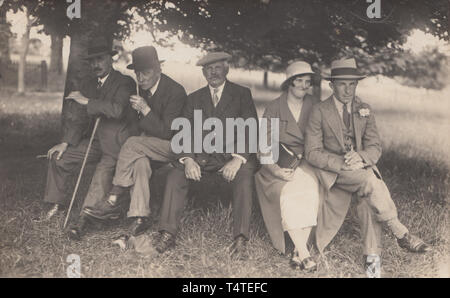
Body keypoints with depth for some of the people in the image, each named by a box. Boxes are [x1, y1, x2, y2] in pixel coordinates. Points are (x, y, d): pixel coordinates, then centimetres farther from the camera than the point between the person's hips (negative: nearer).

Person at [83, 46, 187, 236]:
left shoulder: (175, 91, -16)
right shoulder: (143, 88, 8)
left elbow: (167, 132, -18)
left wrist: (145, 110, -22)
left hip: (173, 147, -7)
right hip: (150, 145, 7)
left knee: (132, 144, -28)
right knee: (139, 161, -28)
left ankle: (114, 201, -21)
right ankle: (140, 216, -30)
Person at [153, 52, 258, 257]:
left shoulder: (242, 94, 6)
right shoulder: (194, 98, 15)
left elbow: (251, 130, -5)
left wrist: (238, 159, -22)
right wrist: (188, 159, -16)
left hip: (232, 154, -2)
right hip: (202, 155, 3)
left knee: (244, 175, -33)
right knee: (175, 175, -22)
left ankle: (240, 239, -32)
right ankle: (167, 235, -21)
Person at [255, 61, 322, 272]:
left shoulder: (314, 107, 11)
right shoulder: (274, 108, 4)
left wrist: (303, 158, -9)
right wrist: (275, 169, -19)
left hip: (305, 162, 1)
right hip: (277, 164, -1)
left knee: (310, 189, -31)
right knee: (287, 193, -31)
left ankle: (298, 251, -28)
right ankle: (304, 253, -29)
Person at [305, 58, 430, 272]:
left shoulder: (365, 110, 9)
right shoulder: (319, 112, -3)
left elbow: (375, 147, 3)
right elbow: (312, 152, -7)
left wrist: (361, 157, -21)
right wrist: (342, 164, -22)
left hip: (361, 166, 4)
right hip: (332, 170, -3)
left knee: (368, 197, -27)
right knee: (371, 181, -30)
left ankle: (371, 254, -22)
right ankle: (401, 234, -21)